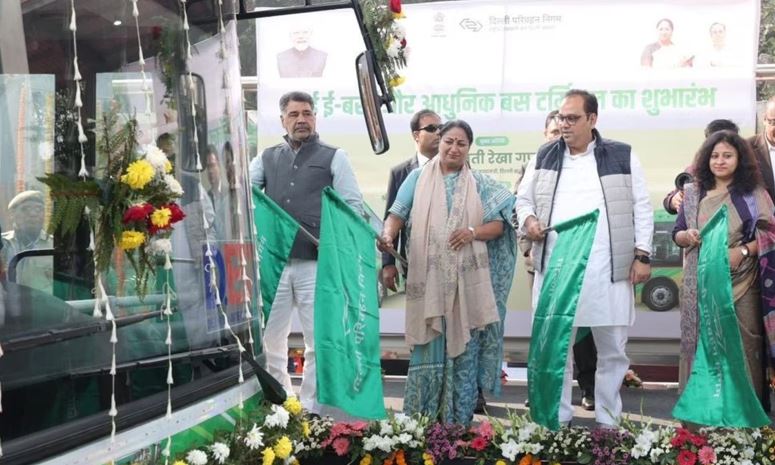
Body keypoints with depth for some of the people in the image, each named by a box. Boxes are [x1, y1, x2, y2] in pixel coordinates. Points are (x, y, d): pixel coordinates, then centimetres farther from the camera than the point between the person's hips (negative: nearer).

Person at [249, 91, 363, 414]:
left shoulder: (334, 157, 7)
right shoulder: (267, 158, 16)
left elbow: (353, 205, 3)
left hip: (316, 262, -3)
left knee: (318, 339, 0)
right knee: (269, 336, 10)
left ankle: (311, 410, 11)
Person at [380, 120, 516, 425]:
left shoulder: (481, 184, 11)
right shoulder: (418, 178, 9)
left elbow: (499, 225, 6)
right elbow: (398, 214, 0)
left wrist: (473, 232, -13)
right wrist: (388, 234, -21)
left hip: (467, 281, 1)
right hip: (428, 280, -1)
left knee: (464, 347, 3)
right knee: (428, 350, 0)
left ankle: (459, 422, 13)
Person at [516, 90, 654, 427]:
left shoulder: (622, 156, 4)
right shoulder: (544, 156, 11)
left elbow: (641, 208, 4)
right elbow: (524, 199, 17)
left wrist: (642, 255, -2)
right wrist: (528, 219, -5)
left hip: (608, 273, -1)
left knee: (612, 350, 7)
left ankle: (608, 422, 22)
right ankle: (558, 420, 21)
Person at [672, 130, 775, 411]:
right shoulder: (693, 193, 10)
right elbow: (676, 234, 13)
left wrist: (743, 251, -15)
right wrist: (688, 236, -9)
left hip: (740, 281, -2)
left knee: (742, 344, -3)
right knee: (700, 342, 2)